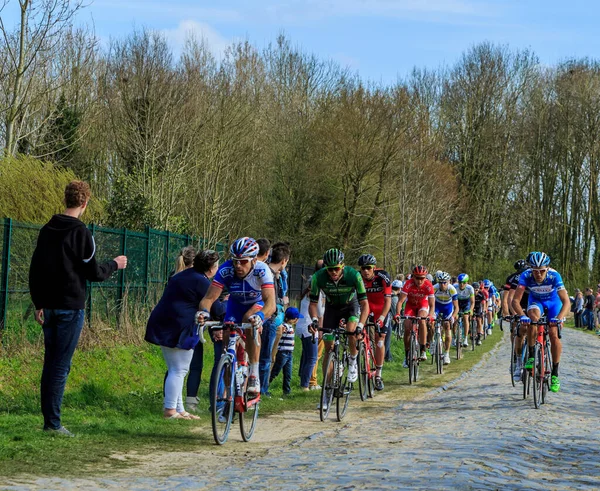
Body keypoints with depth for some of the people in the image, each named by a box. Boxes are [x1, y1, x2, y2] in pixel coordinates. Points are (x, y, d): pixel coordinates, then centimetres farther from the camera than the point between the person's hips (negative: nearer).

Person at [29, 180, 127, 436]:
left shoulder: (47, 230, 10)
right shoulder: (81, 232, -11)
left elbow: (34, 271, 12)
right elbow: (93, 273, -9)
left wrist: (39, 304, 15)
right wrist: (115, 265, 10)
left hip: (49, 307, 7)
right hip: (70, 307, -7)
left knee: (50, 362, 13)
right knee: (61, 365, -4)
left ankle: (48, 417, 15)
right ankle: (53, 422, -4)